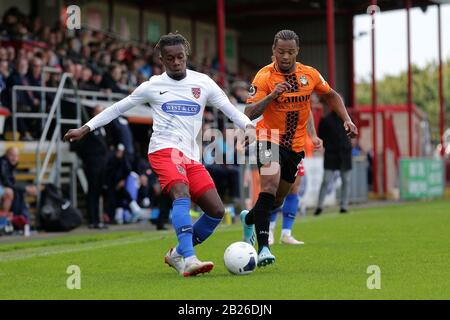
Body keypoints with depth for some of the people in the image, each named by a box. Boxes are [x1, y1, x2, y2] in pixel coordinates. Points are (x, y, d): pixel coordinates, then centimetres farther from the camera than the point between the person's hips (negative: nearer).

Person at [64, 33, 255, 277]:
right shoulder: (153, 86, 8)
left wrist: (248, 126, -9)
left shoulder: (203, 83, 11)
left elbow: (230, 109, 11)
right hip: (164, 149, -4)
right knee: (182, 193, -32)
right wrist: (85, 129, 12)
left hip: (191, 156, 4)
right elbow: (118, 108, 16)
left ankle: (177, 255, 13)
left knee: (216, 211, -6)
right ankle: (189, 260, -45)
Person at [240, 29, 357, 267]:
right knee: (269, 187, -27)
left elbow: (331, 95, 16)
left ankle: (249, 218, 46)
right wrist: (272, 95, -38)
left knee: (279, 199, 14)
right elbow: (249, 114, -24)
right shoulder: (264, 77, -15)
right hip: (270, 140, -5)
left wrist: (347, 120, 4)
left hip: (296, 145, 5)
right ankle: (263, 247, -29)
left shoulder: (309, 74, -2)